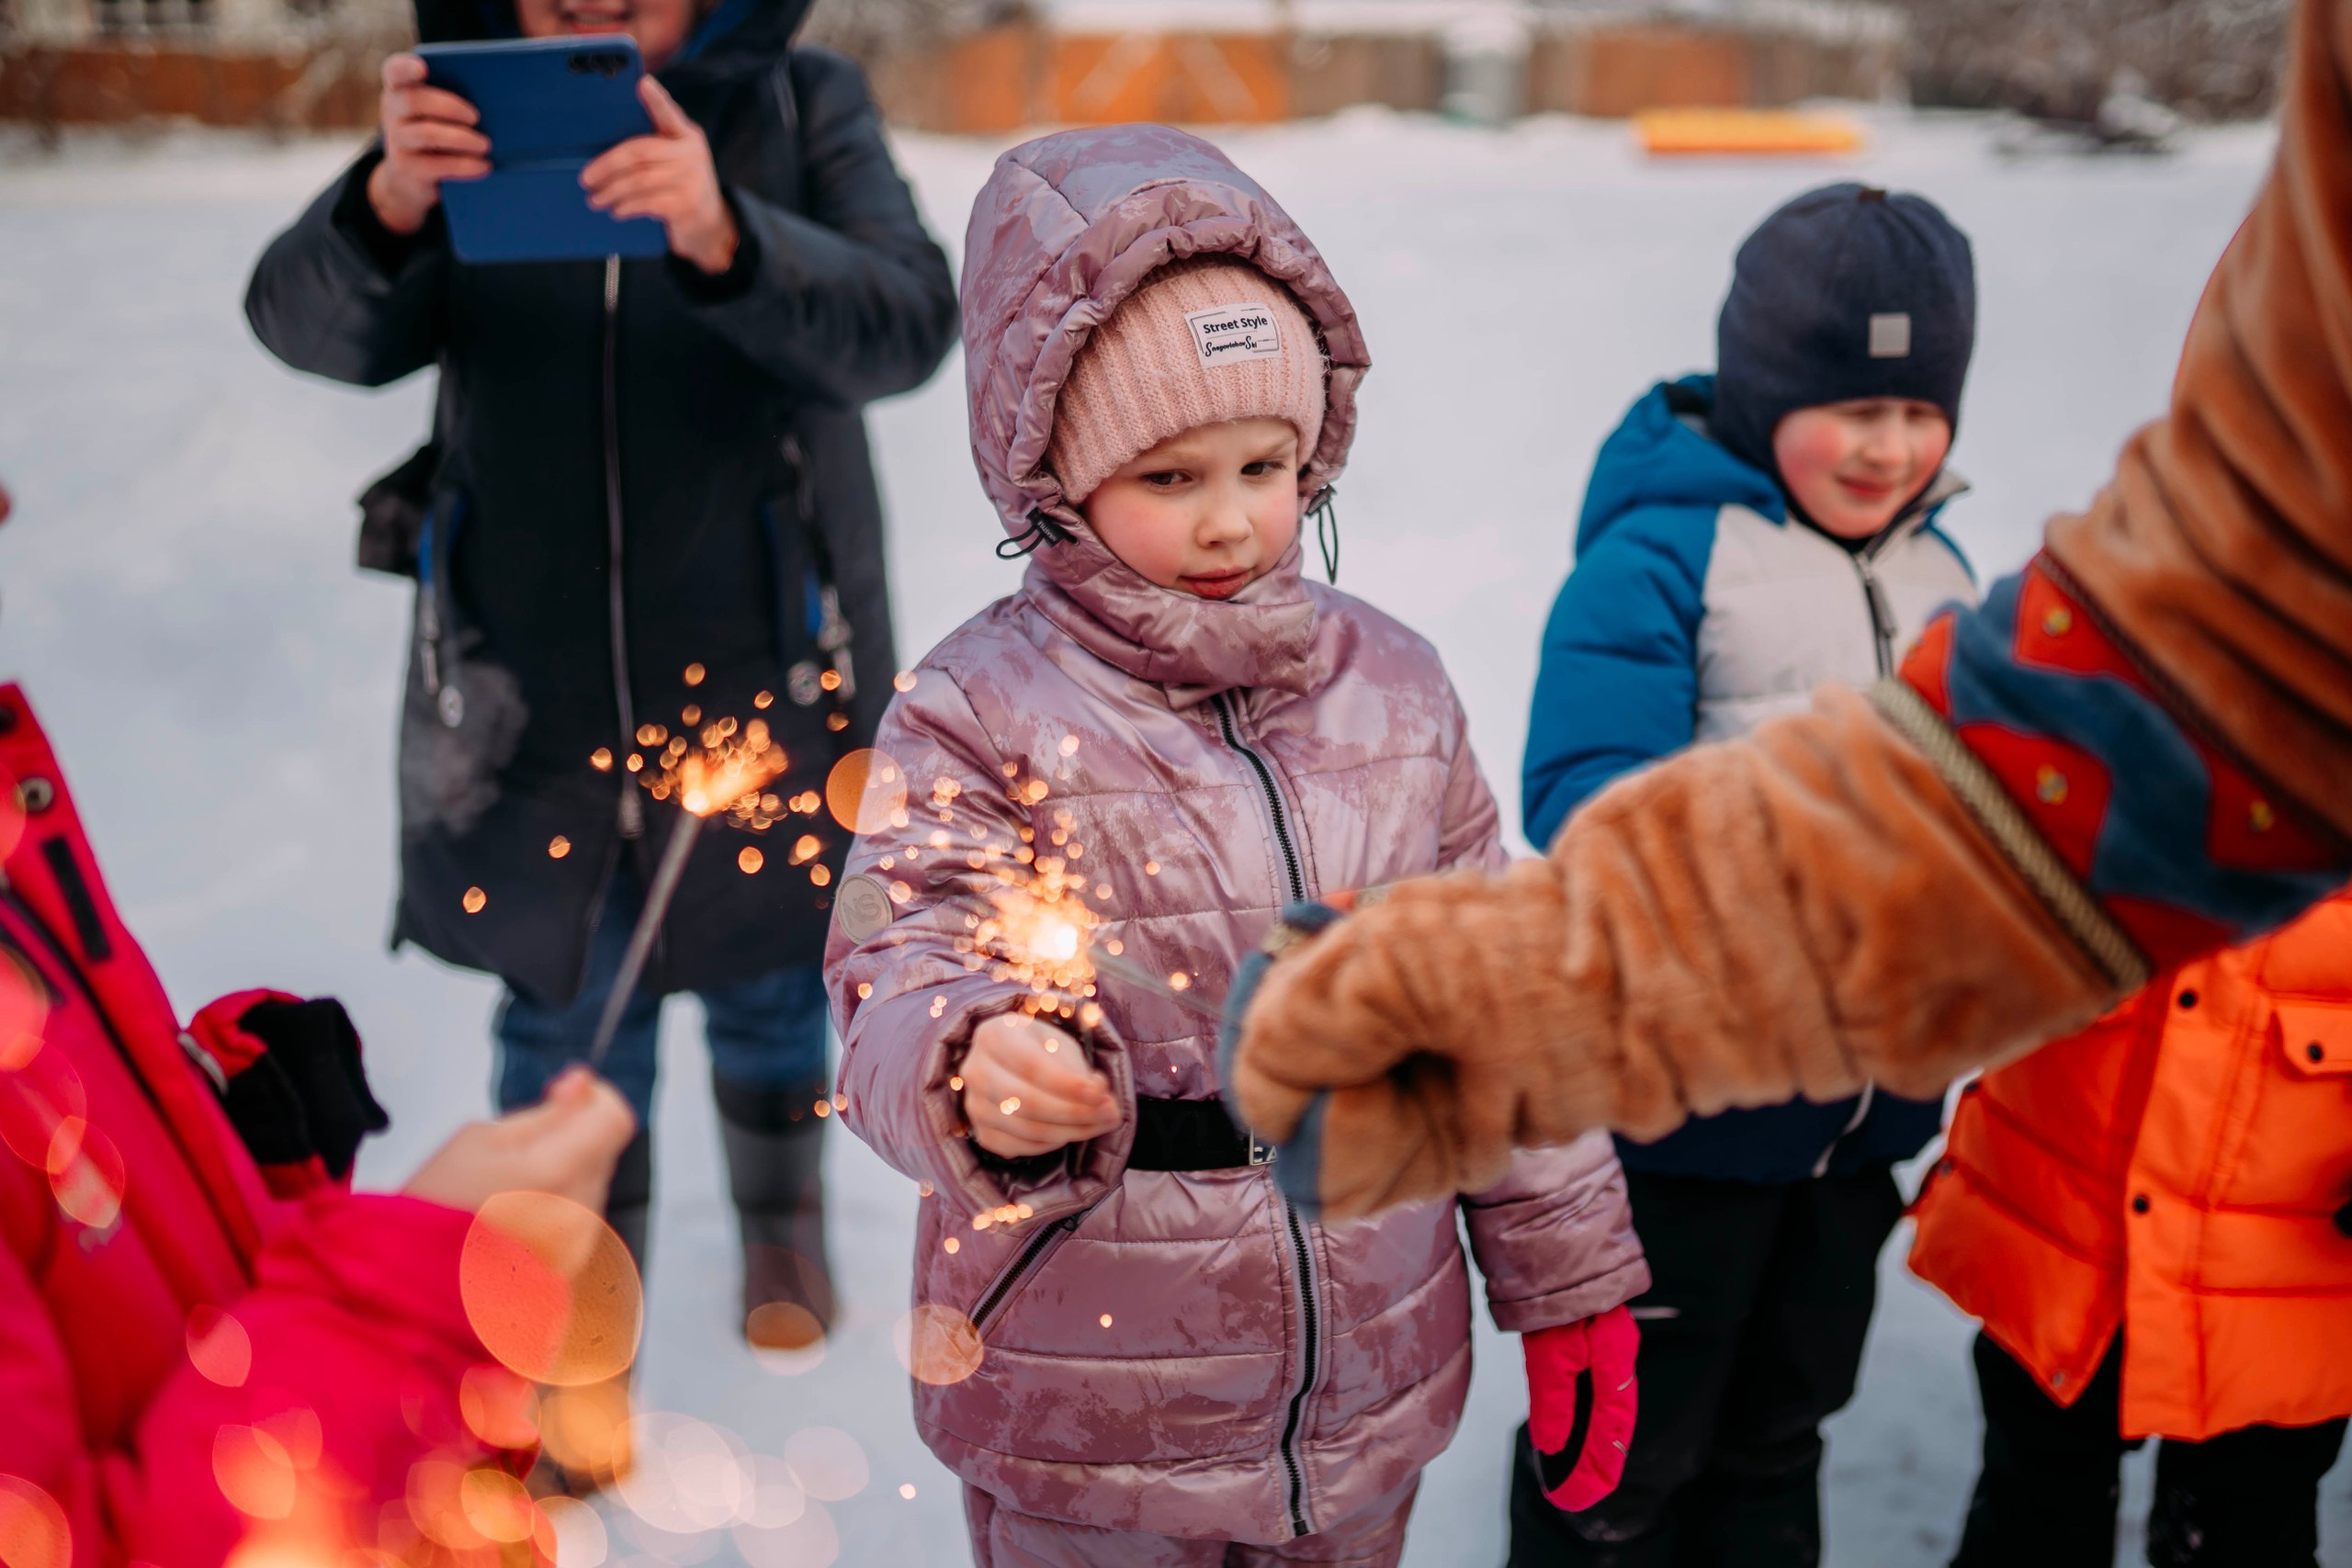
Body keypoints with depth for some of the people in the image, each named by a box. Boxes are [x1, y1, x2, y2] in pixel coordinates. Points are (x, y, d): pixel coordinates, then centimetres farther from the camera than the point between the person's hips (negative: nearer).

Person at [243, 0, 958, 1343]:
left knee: (766, 979, 16)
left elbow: (909, 321, -22)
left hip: (759, 674, -1)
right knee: (560, 991, 12)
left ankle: (783, 1222, 43)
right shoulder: (467, 115, -3)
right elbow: (310, 323, -15)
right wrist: (388, 204, -38)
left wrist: (725, 238, -41)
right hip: (533, 683, 1)